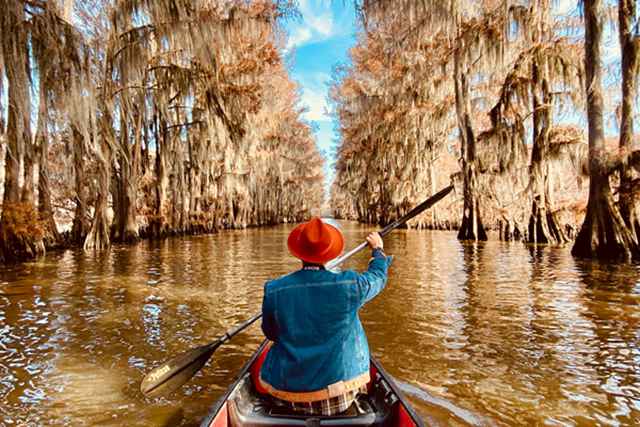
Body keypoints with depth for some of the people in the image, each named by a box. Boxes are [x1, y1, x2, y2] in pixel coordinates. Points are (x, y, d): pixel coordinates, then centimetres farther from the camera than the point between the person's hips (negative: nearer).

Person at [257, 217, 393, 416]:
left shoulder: (274, 290, -15)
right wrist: (378, 249, 25)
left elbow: (271, 334, 2)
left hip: (287, 394, 1)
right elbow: (378, 276, 5)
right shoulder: (349, 285, -18)